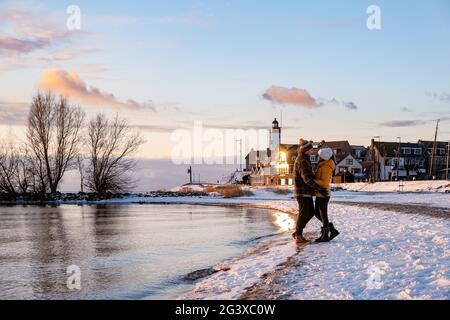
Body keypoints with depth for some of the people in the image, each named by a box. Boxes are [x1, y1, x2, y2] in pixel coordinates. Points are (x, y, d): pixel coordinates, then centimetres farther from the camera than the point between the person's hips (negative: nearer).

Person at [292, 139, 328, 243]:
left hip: (307, 192, 10)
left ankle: (297, 233, 18)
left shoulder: (304, 159, 15)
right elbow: (307, 179, -26)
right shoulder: (302, 161, -18)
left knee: (310, 212, 14)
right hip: (303, 192, -10)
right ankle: (298, 235, 7)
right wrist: (319, 189, -25)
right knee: (303, 214, -2)